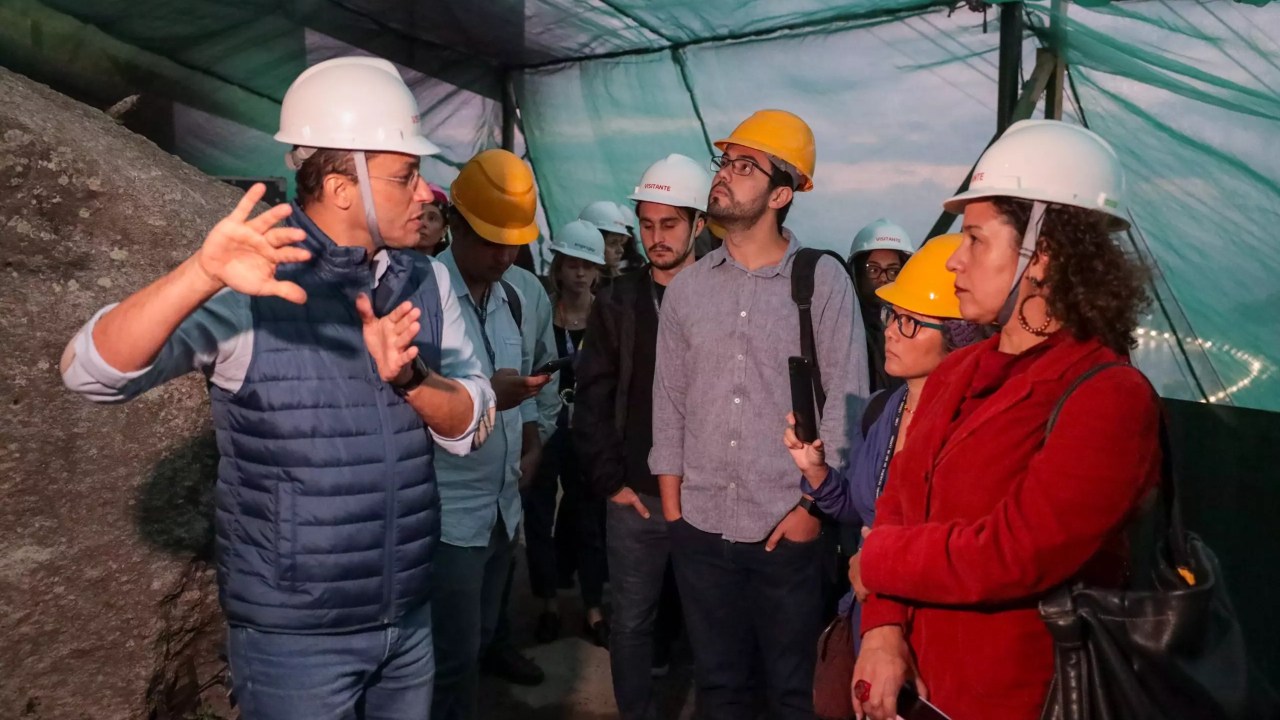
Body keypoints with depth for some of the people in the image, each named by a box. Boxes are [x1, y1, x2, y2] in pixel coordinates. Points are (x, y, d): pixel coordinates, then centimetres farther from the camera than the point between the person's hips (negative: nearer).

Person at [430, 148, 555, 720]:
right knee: (454, 660, 1)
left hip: (503, 507, 7)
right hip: (447, 515, -7)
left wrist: (529, 436, 5)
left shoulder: (511, 297, 9)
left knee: (480, 643, 18)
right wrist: (481, 394, -30)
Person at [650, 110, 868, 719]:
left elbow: (846, 402, -6)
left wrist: (814, 506, -8)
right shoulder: (687, 288, 5)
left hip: (789, 529, -3)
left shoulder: (823, 281, -5)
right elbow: (669, 403, 7)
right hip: (699, 528, 3)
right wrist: (672, 507, 5)